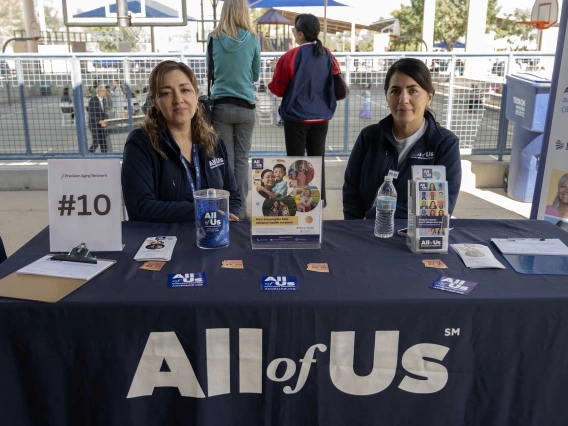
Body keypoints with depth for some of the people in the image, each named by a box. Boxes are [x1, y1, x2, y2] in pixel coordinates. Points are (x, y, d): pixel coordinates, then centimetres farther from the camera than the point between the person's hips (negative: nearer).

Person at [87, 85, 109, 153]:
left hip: (102, 125, 6)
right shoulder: (92, 100, -16)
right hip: (94, 125, -6)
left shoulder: (104, 99, 6)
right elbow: (92, 114, -19)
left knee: (103, 143, 2)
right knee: (96, 143, -9)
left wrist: (105, 120, -2)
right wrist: (100, 121, -28)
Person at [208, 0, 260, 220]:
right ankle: (241, 208, 10)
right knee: (242, 158, 6)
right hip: (245, 106, 0)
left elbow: (211, 72, 12)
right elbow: (256, 75, 9)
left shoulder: (214, 38, -1)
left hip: (221, 106, 0)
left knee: (225, 158, 6)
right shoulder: (252, 39, -2)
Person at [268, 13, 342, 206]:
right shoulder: (328, 56, 1)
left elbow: (278, 89, -6)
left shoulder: (291, 56, -12)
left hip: (297, 117, -4)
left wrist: (270, 84, 14)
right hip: (321, 117, 4)